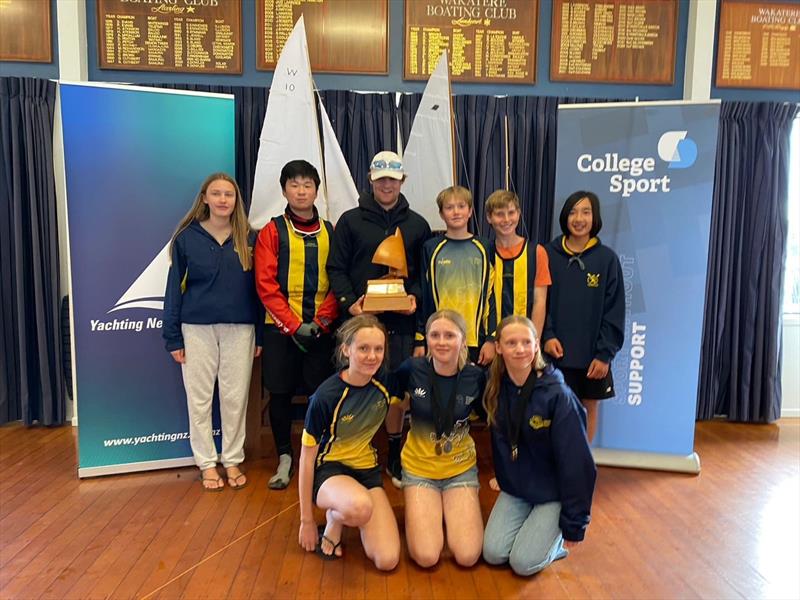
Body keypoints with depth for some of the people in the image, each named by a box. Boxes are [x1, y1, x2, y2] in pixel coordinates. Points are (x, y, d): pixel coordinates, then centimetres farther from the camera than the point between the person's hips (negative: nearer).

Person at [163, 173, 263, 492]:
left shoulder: (248, 238, 4)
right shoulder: (187, 237, 1)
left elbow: (256, 288, 5)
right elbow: (174, 287, 2)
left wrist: (260, 335, 1)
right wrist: (172, 337, -1)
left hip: (240, 328, 1)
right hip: (197, 328, 0)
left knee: (235, 397, 7)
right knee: (199, 398, 6)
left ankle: (233, 460, 22)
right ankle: (207, 463, 21)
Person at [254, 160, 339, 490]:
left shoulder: (330, 232, 7)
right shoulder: (272, 231, 1)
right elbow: (266, 285, -5)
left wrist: (322, 322, -8)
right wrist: (293, 326, -11)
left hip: (321, 329, 1)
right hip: (280, 329, -1)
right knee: (280, 393, 5)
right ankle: (284, 459, 21)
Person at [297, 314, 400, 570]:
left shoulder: (384, 385, -9)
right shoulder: (326, 396, -21)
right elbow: (307, 457, -11)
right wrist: (306, 520, -6)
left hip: (367, 470, 4)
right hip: (330, 471, -4)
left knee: (387, 560, -12)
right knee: (360, 506, -40)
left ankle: (346, 514, 15)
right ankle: (333, 522, -4)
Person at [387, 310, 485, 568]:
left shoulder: (476, 376, -13)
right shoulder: (412, 369, -15)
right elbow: (393, 403, 4)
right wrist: (404, 401, -10)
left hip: (461, 468, 1)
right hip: (419, 467, -1)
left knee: (467, 556, -11)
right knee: (426, 557, -13)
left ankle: (450, 510, 18)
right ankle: (422, 514, 19)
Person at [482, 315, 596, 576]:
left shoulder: (558, 395, -23)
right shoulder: (496, 389, -8)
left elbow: (575, 463, -18)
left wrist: (574, 525, -14)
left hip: (552, 493, -4)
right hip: (514, 489, 4)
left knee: (524, 562, -13)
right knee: (493, 553, -8)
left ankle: (556, 532, 15)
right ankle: (533, 526, 18)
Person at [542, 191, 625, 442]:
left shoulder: (607, 258, -3)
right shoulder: (549, 254, -2)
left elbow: (614, 312, -3)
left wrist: (605, 354, -8)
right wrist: (547, 335, -12)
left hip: (592, 354, 0)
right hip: (556, 352, 0)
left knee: (588, 407, 13)